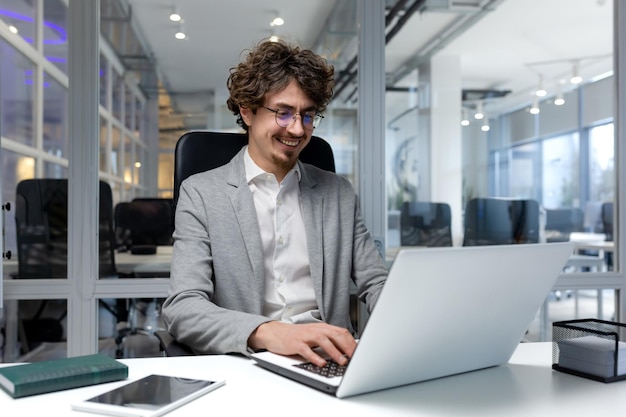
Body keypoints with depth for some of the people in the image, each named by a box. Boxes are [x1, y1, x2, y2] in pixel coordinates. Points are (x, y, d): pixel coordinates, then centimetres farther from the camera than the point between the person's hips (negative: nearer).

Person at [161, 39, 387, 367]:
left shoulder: (338, 193, 12)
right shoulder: (201, 193, 1)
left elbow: (376, 284, 11)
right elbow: (181, 309, -10)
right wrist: (267, 332, -28)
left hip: (328, 364, 3)